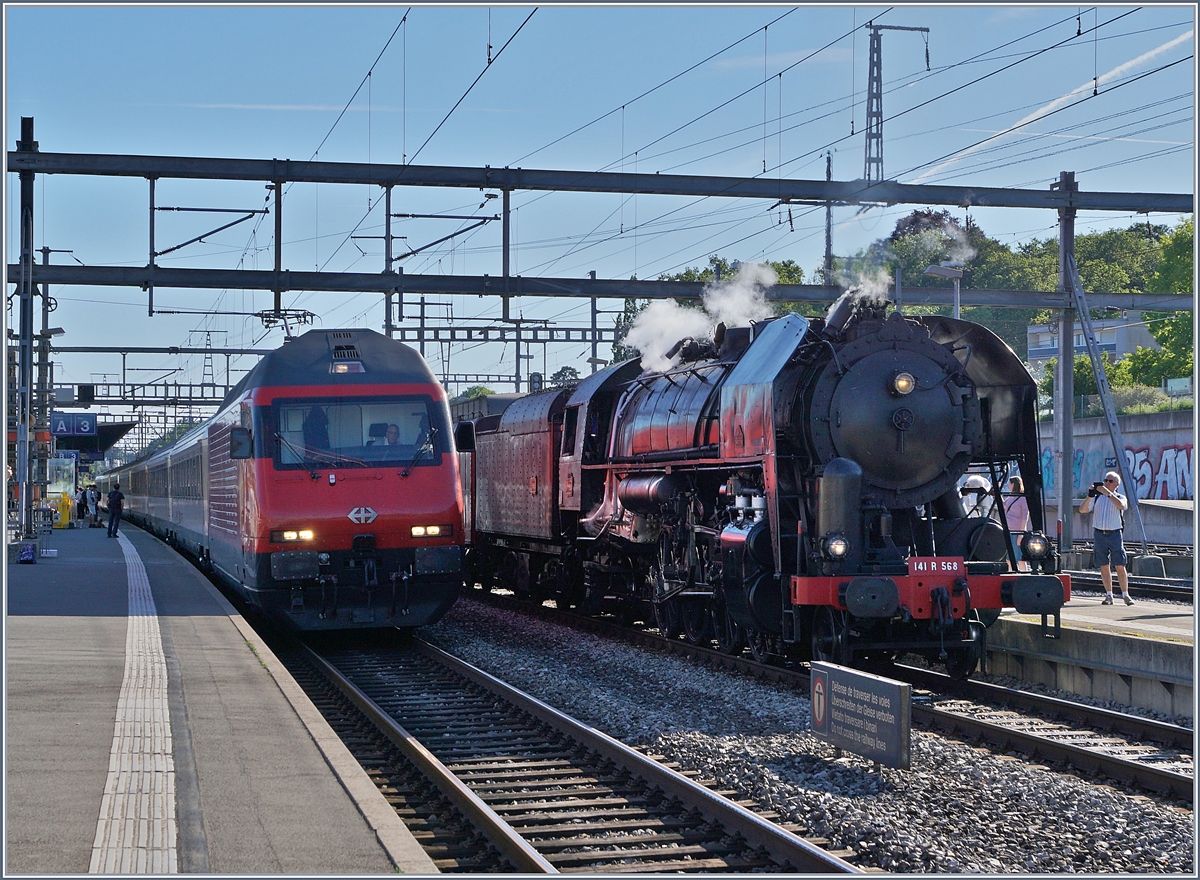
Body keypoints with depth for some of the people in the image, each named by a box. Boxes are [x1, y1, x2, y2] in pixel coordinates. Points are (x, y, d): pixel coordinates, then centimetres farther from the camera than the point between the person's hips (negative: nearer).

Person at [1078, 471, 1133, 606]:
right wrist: (1089, 496, -12)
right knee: (1104, 566, 3)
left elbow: (1120, 505, -19)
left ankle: (1125, 595, 1)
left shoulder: (1120, 498, 5)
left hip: (1115, 534, -2)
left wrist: (1107, 492, -22)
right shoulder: (1097, 497, 10)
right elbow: (1082, 510, 2)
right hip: (1099, 534, 2)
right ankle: (1109, 595, 9)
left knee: (1120, 566, -5)